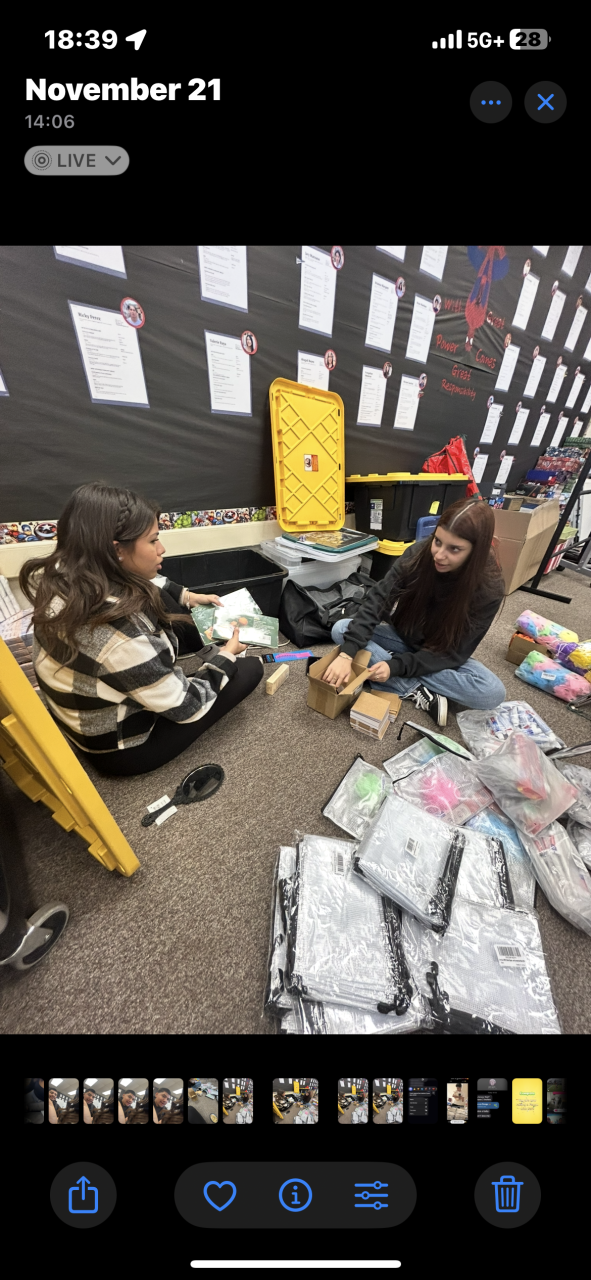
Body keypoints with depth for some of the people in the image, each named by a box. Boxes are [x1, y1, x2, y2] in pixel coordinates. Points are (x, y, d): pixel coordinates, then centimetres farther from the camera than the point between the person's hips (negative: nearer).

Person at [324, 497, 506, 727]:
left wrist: (396, 667, -34)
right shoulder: (418, 553, -20)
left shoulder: (489, 588, -24)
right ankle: (417, 691, -23)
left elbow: (454, 652, -21)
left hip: (444, 656, -2)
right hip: (404, 639, 3)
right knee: (341, 630, -21)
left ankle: (399, 681, -23)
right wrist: (347, 653, -38)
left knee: (493, 693, -28)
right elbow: (377, 600, -26)